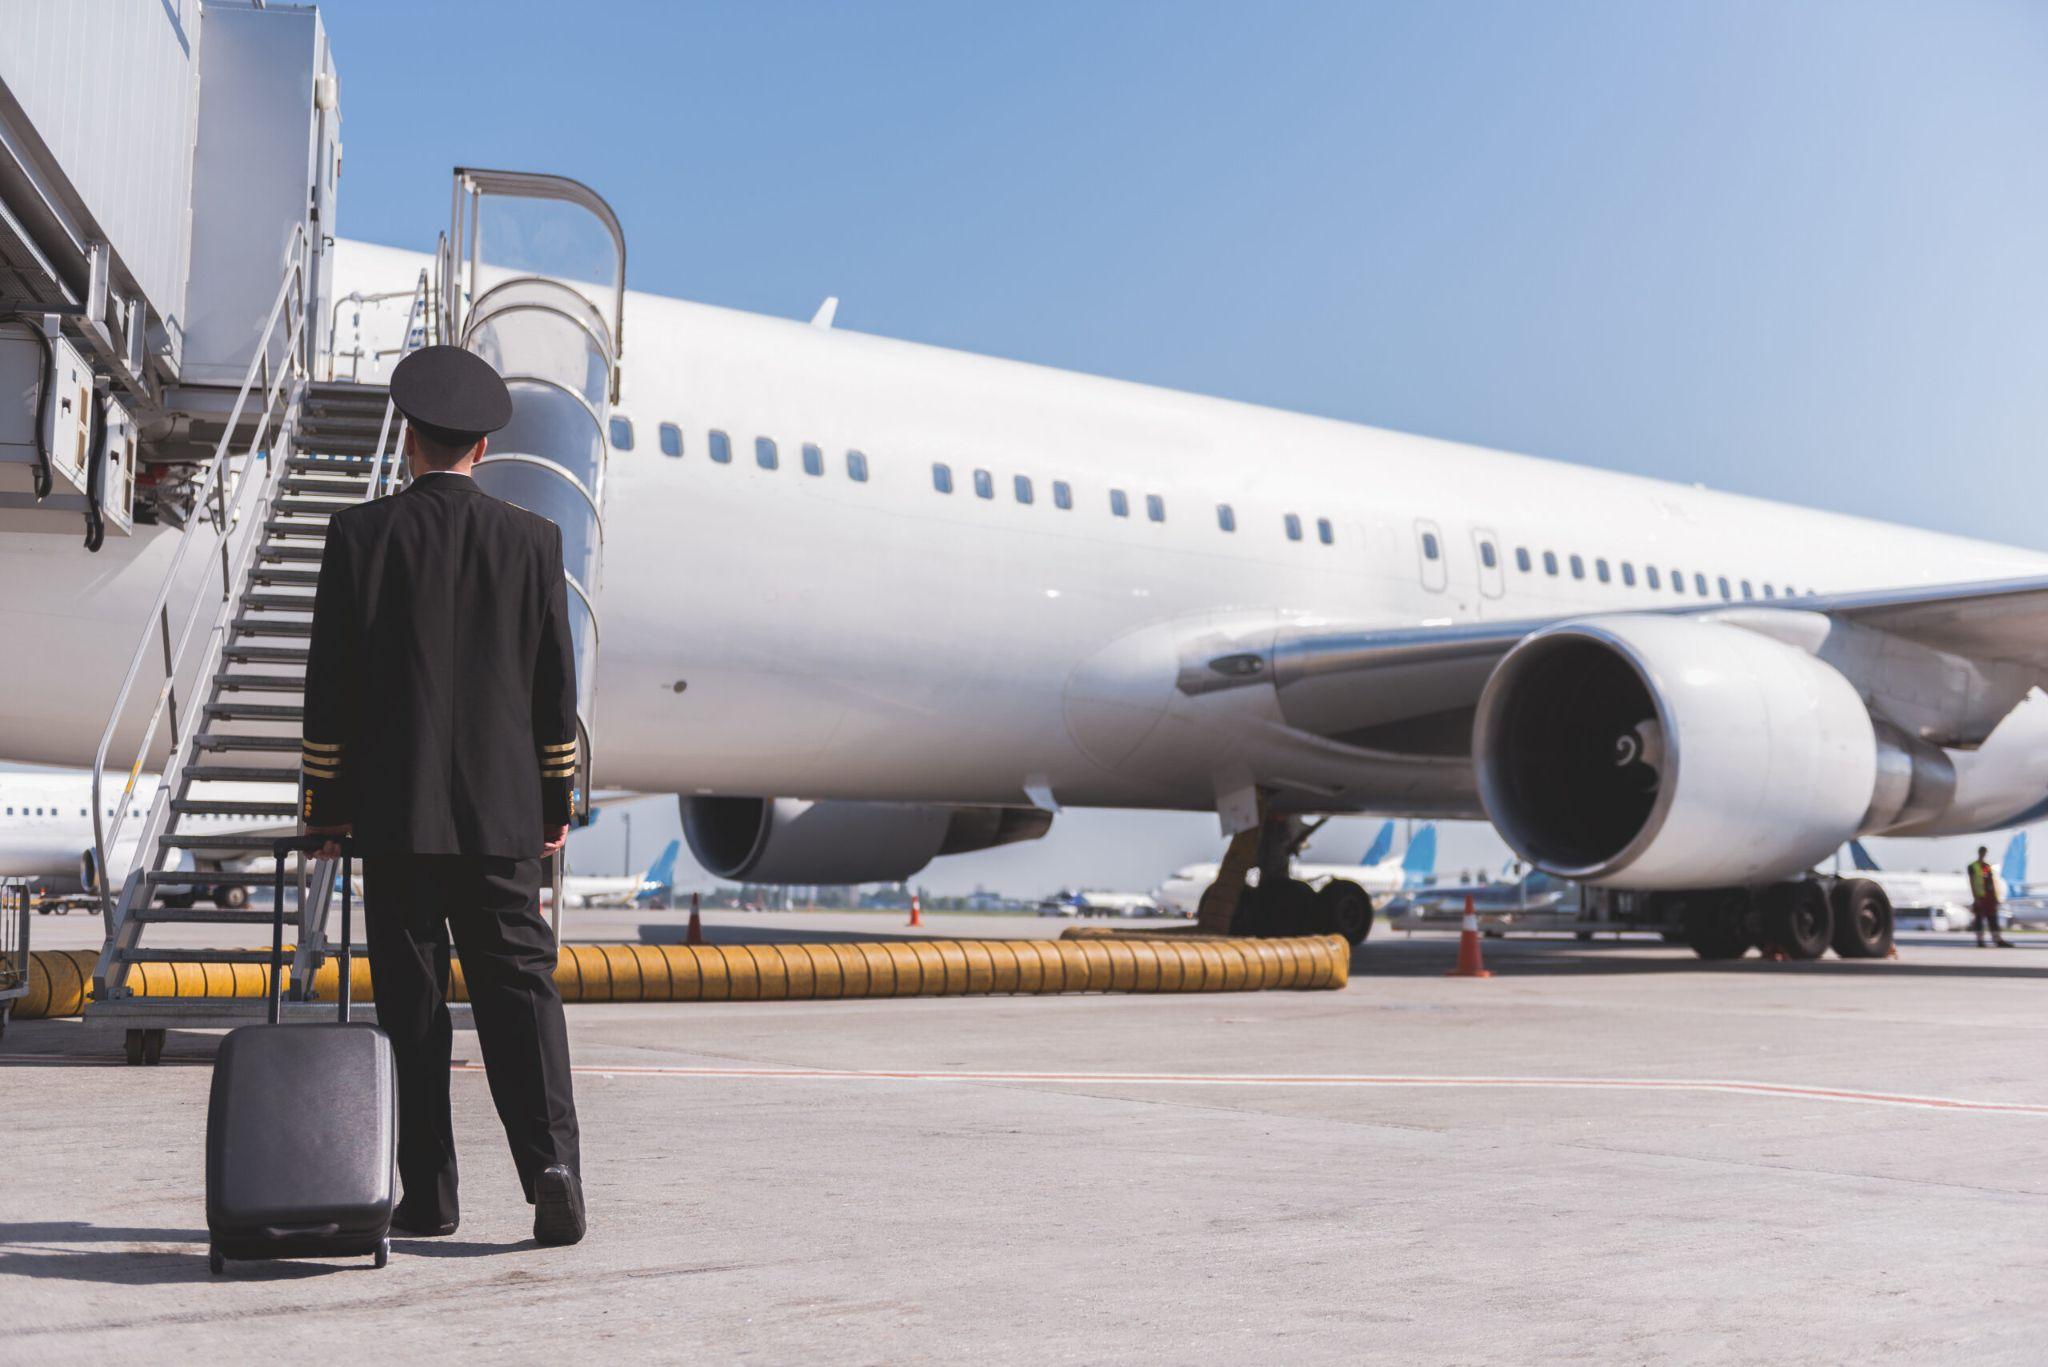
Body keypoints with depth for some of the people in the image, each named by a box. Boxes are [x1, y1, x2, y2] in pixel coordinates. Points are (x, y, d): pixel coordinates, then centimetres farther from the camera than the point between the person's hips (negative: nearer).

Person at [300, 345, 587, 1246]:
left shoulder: (359, 535, -2)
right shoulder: (532, 540, 2)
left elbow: (330, 681, -1)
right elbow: (555, 687, 3)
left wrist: (324, 801, 7)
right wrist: (558, 800, 11)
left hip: (394, 806, -1)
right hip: (501, 807, 1)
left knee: (412, 1003, 5)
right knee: (518, 983, 4)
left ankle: (428, 1195, 8)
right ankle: (551, 1160, -12)